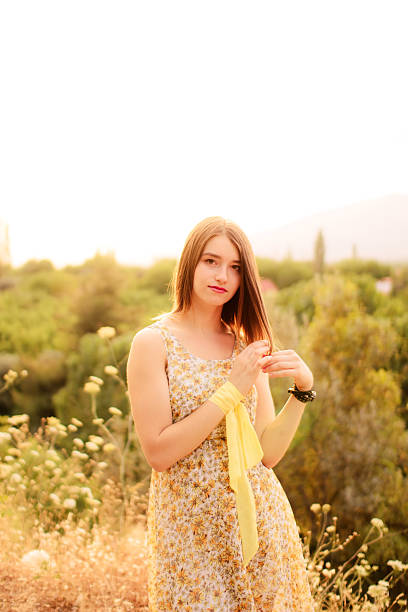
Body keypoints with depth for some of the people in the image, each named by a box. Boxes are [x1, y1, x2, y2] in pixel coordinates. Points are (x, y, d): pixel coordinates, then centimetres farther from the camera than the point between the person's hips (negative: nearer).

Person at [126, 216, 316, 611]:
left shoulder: (247, 345, 4)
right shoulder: (153, 342, -8)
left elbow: (268, 453, 2)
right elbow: (158, 453, -15)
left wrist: (303, 389, -11)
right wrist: (233, 390, -17)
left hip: (260, 519, 4)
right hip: (189, 529, -4)